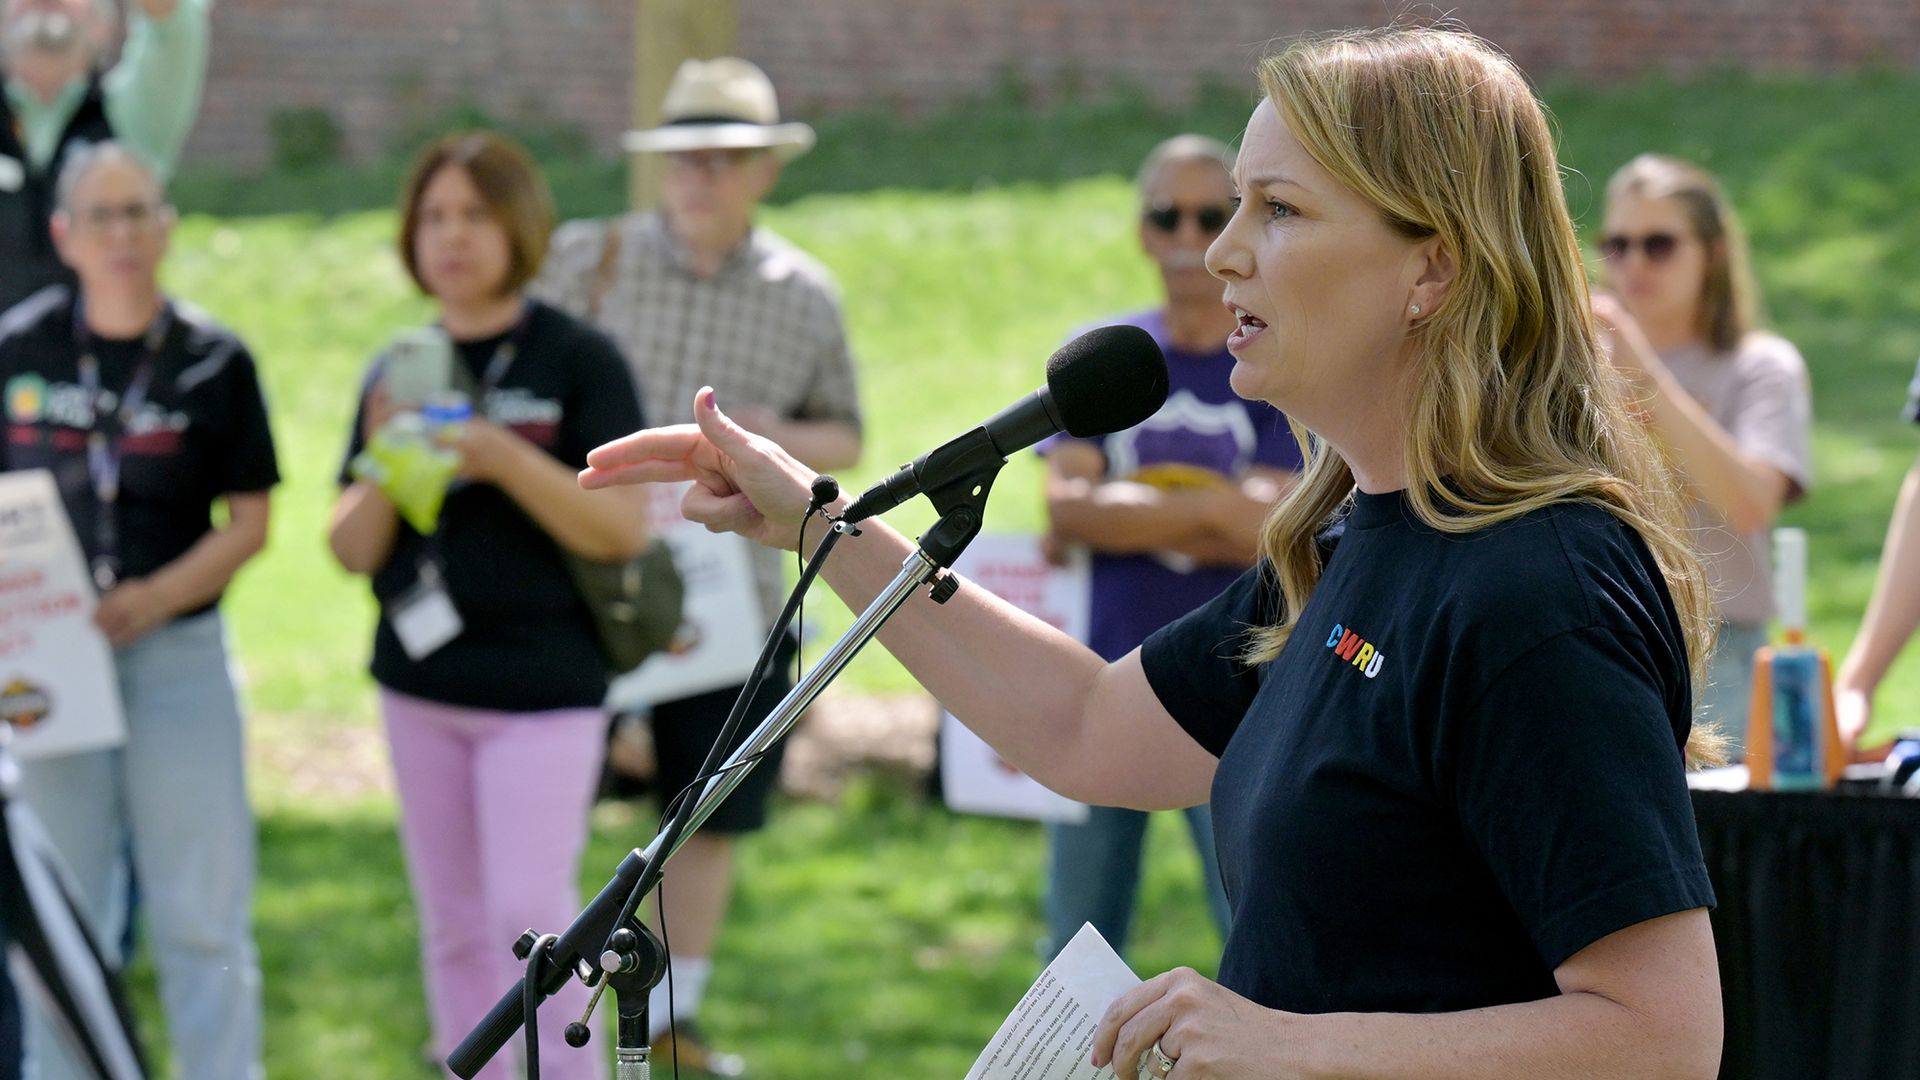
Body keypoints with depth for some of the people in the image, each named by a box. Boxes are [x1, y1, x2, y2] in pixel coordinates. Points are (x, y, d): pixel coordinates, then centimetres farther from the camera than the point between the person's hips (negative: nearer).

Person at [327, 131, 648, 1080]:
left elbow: (624, 529, -13)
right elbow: (352, 551, 6)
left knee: (531, 915, -11)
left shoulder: (578, 360, -5)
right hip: (421, 682, 5)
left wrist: (504, 458, -25)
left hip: (543, 686, -5)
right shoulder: (397, 372, 8)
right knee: (452, 928, 10)